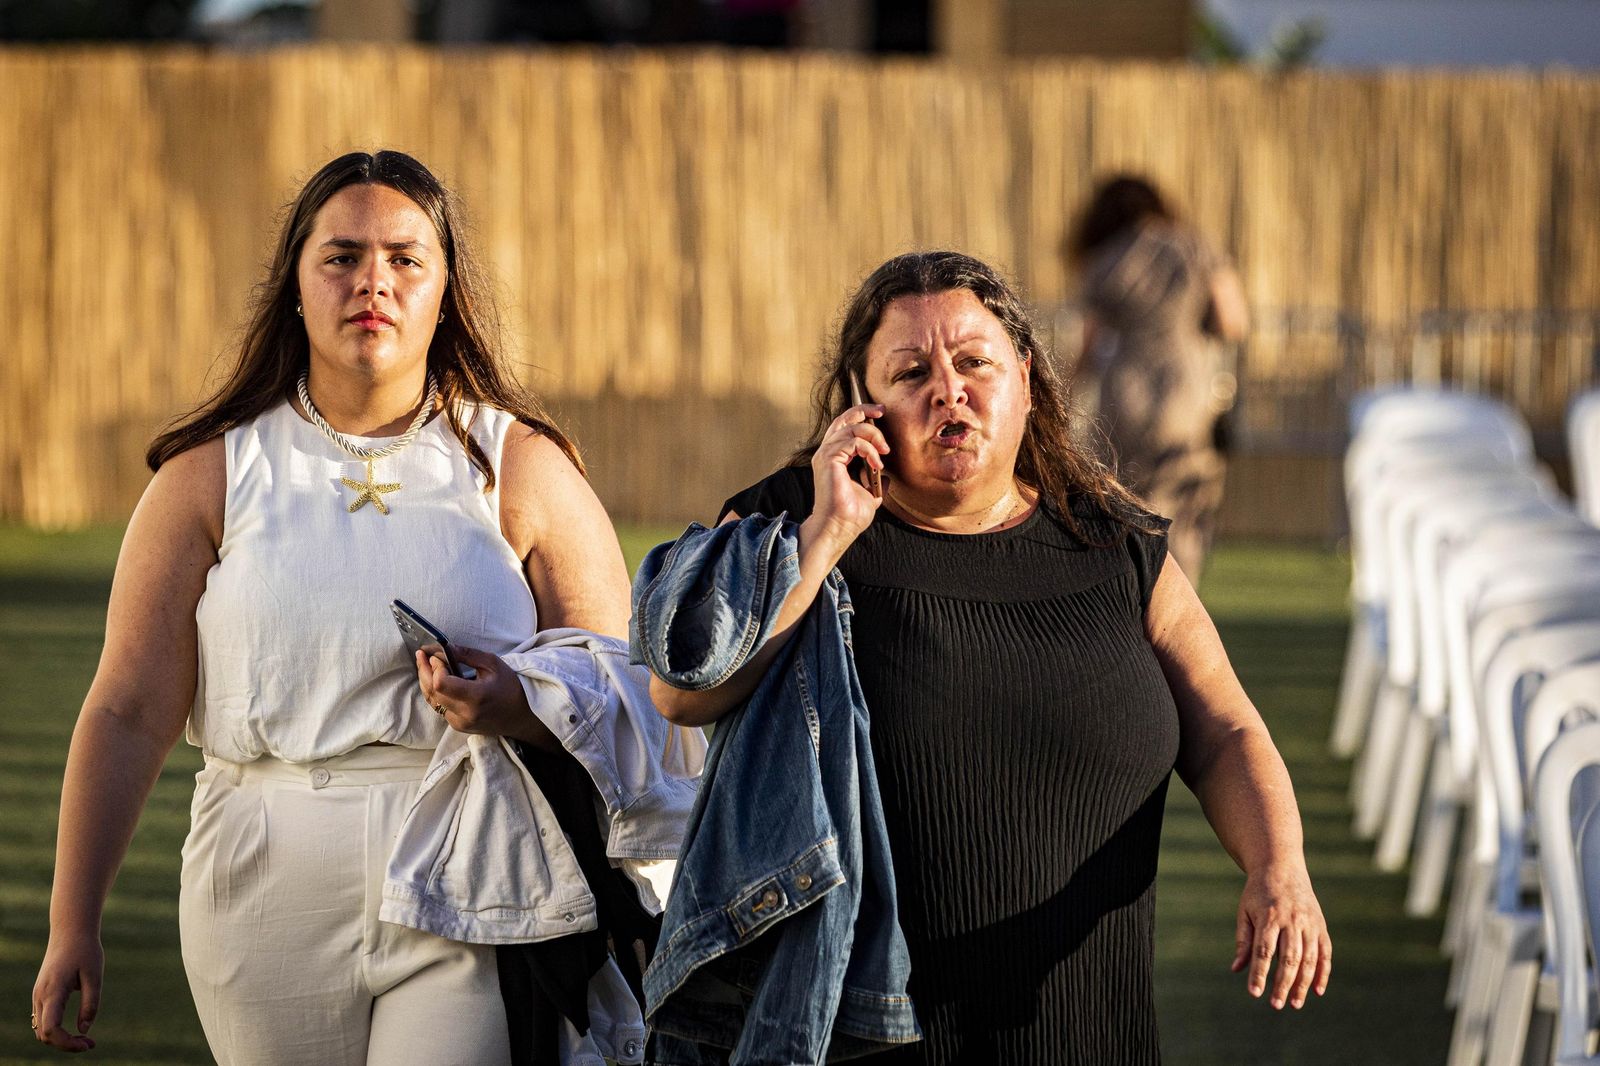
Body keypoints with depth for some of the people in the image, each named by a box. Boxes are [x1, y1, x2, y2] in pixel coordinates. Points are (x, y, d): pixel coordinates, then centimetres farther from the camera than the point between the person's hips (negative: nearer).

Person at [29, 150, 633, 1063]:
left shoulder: (522, 467, 5)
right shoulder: (212, 474, 6)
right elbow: (130, 712, 3)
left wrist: (522, 706, -20)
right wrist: (74, 925, -2)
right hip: (273, 897, 1)